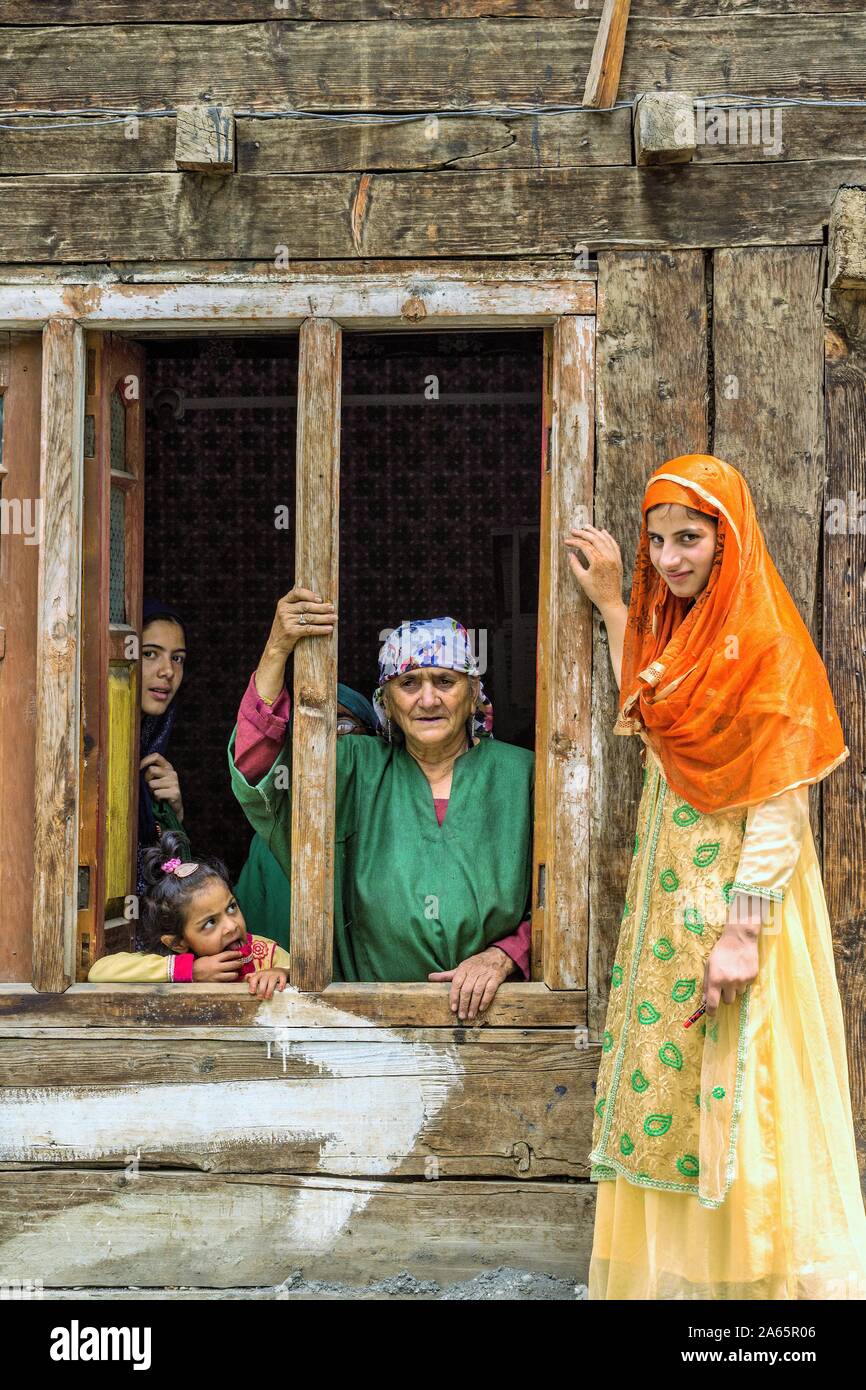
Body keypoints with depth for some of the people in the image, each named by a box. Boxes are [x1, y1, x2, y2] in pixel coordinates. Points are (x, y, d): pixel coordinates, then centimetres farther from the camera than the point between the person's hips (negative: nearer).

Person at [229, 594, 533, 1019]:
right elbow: (257, 777, -5)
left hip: (492, 1012, 0)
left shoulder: (521, 775, 8)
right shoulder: (358, 769, 9)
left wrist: (501, 957, -8)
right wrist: (276, 651, -12)